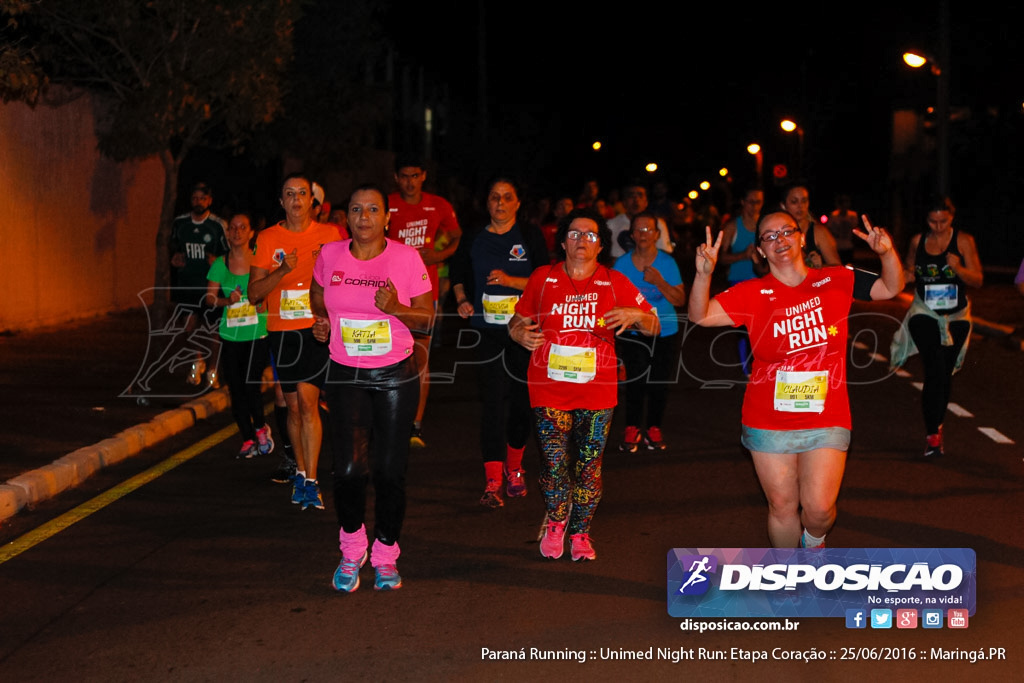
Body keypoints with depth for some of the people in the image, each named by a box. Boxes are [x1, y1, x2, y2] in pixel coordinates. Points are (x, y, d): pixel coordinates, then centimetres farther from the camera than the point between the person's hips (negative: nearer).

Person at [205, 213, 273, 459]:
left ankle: (260, 427, 14)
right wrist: (227, 300, -11)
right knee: (236, 389, 5)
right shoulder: (220, 264, 7)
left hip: (258, 333, -3)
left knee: (252, 383, -13)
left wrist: (266, 301, -13)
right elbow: (210, 297, 8)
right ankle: (248, 438, 19)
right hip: (230, 335, 3)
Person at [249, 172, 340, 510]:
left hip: (317, 328, -2)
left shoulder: (329, 235, 3)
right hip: (282, 331, 2)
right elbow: (254, 293, -1)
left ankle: (311, 482, -13)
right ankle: (301, 472, 26)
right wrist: (283, 270, -16)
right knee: (294, 406, 10)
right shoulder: (267, 238, 4)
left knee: (307, 399, -14)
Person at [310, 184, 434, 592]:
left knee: (390, 470, 2)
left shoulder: (407, 258, -5)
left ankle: (385, 555, 22)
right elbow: (317, 293, 23)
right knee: (349, 468, -10)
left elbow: (427, 318, -1)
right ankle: (352, 548, 16)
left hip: (396, 376, -1)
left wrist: (396, 309, -19)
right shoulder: (330, 255, 1)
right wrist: (321, 320, 3)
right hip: (345, 375, 1)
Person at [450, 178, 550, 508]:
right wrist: (463, 301, 2)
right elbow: (459, 277, 21)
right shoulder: (473, 240, 7)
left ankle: (514, 468, 29)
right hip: (487, 332, 0)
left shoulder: (530, 236, 1)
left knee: (522, 401, 8)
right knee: (492, 403, -8)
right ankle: (492, 482, -9)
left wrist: (510, 280, -17)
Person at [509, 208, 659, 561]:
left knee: (589, 466, 2)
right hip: (550, 388, 0)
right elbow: (518, 320, 13)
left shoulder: (615, 283, 5)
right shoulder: (543, 278, 5)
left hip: (597, 390, 1)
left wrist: (635, 315, -15)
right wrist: (520, 334, -10)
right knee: (553, 463, -4)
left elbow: (653, 326, 7)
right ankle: (555, 522, 22)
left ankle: (580, 533, 20)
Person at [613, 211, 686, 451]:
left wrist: (659, 282, -21)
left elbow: (680, 300, -8)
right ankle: (632, 429, 9)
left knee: (659, 382, 3)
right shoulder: (622, 263, -3)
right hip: (633, 333, 0)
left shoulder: (667, 262, -6)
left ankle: (654, 429, 21)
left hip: (665, 332, 0)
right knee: (635, 381, -8)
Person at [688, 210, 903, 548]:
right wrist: (704, 274, -31)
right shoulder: (753, 293, -4)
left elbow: (891, 288, 7)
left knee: (818, 509, -6)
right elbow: (700, 316, -12)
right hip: (769, 422, 0)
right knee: (782, 508, 9)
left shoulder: (836, 281, 1)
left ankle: (814, 540, 30)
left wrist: (887, 253, -13)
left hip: (826, 421, 0)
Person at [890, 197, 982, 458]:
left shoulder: (963, 241, -4)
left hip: (955, 317, 1)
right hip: (924, 314, -1)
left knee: (945, 374, 10)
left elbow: (978, 280, -6)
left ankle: (936, 426, 32)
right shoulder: (917, 241, 2)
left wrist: (959, 269, -25)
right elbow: (908, 269, 17)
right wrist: (907, 275, -7)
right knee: (935, 370, -17)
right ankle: (932, 435, -14)